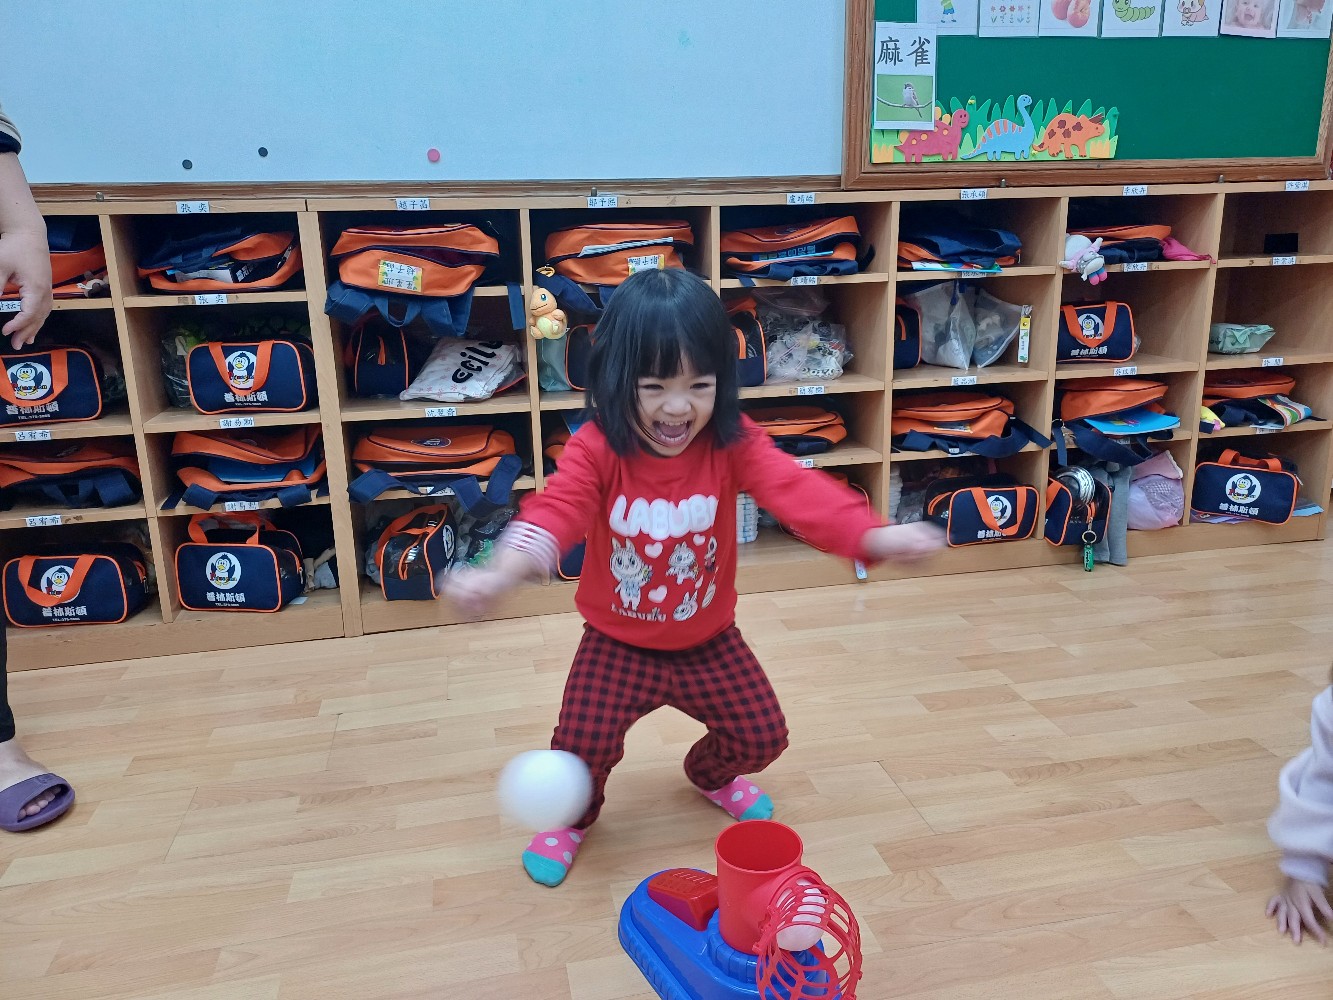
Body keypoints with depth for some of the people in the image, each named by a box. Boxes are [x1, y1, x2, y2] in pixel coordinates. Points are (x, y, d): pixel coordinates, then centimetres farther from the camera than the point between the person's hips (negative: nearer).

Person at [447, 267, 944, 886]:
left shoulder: (733, 443, -18)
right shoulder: (596, 449, -21)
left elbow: (795, 490, -32)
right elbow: (557, 509, -36)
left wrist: (874, 537, -51)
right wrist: (501, 573, -58)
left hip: (708, 641, 2)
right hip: (617, 644, -1)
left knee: (763, 734, 3)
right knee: (582, 745, -14)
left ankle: (711, 774, 41)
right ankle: (572, 816, 24)